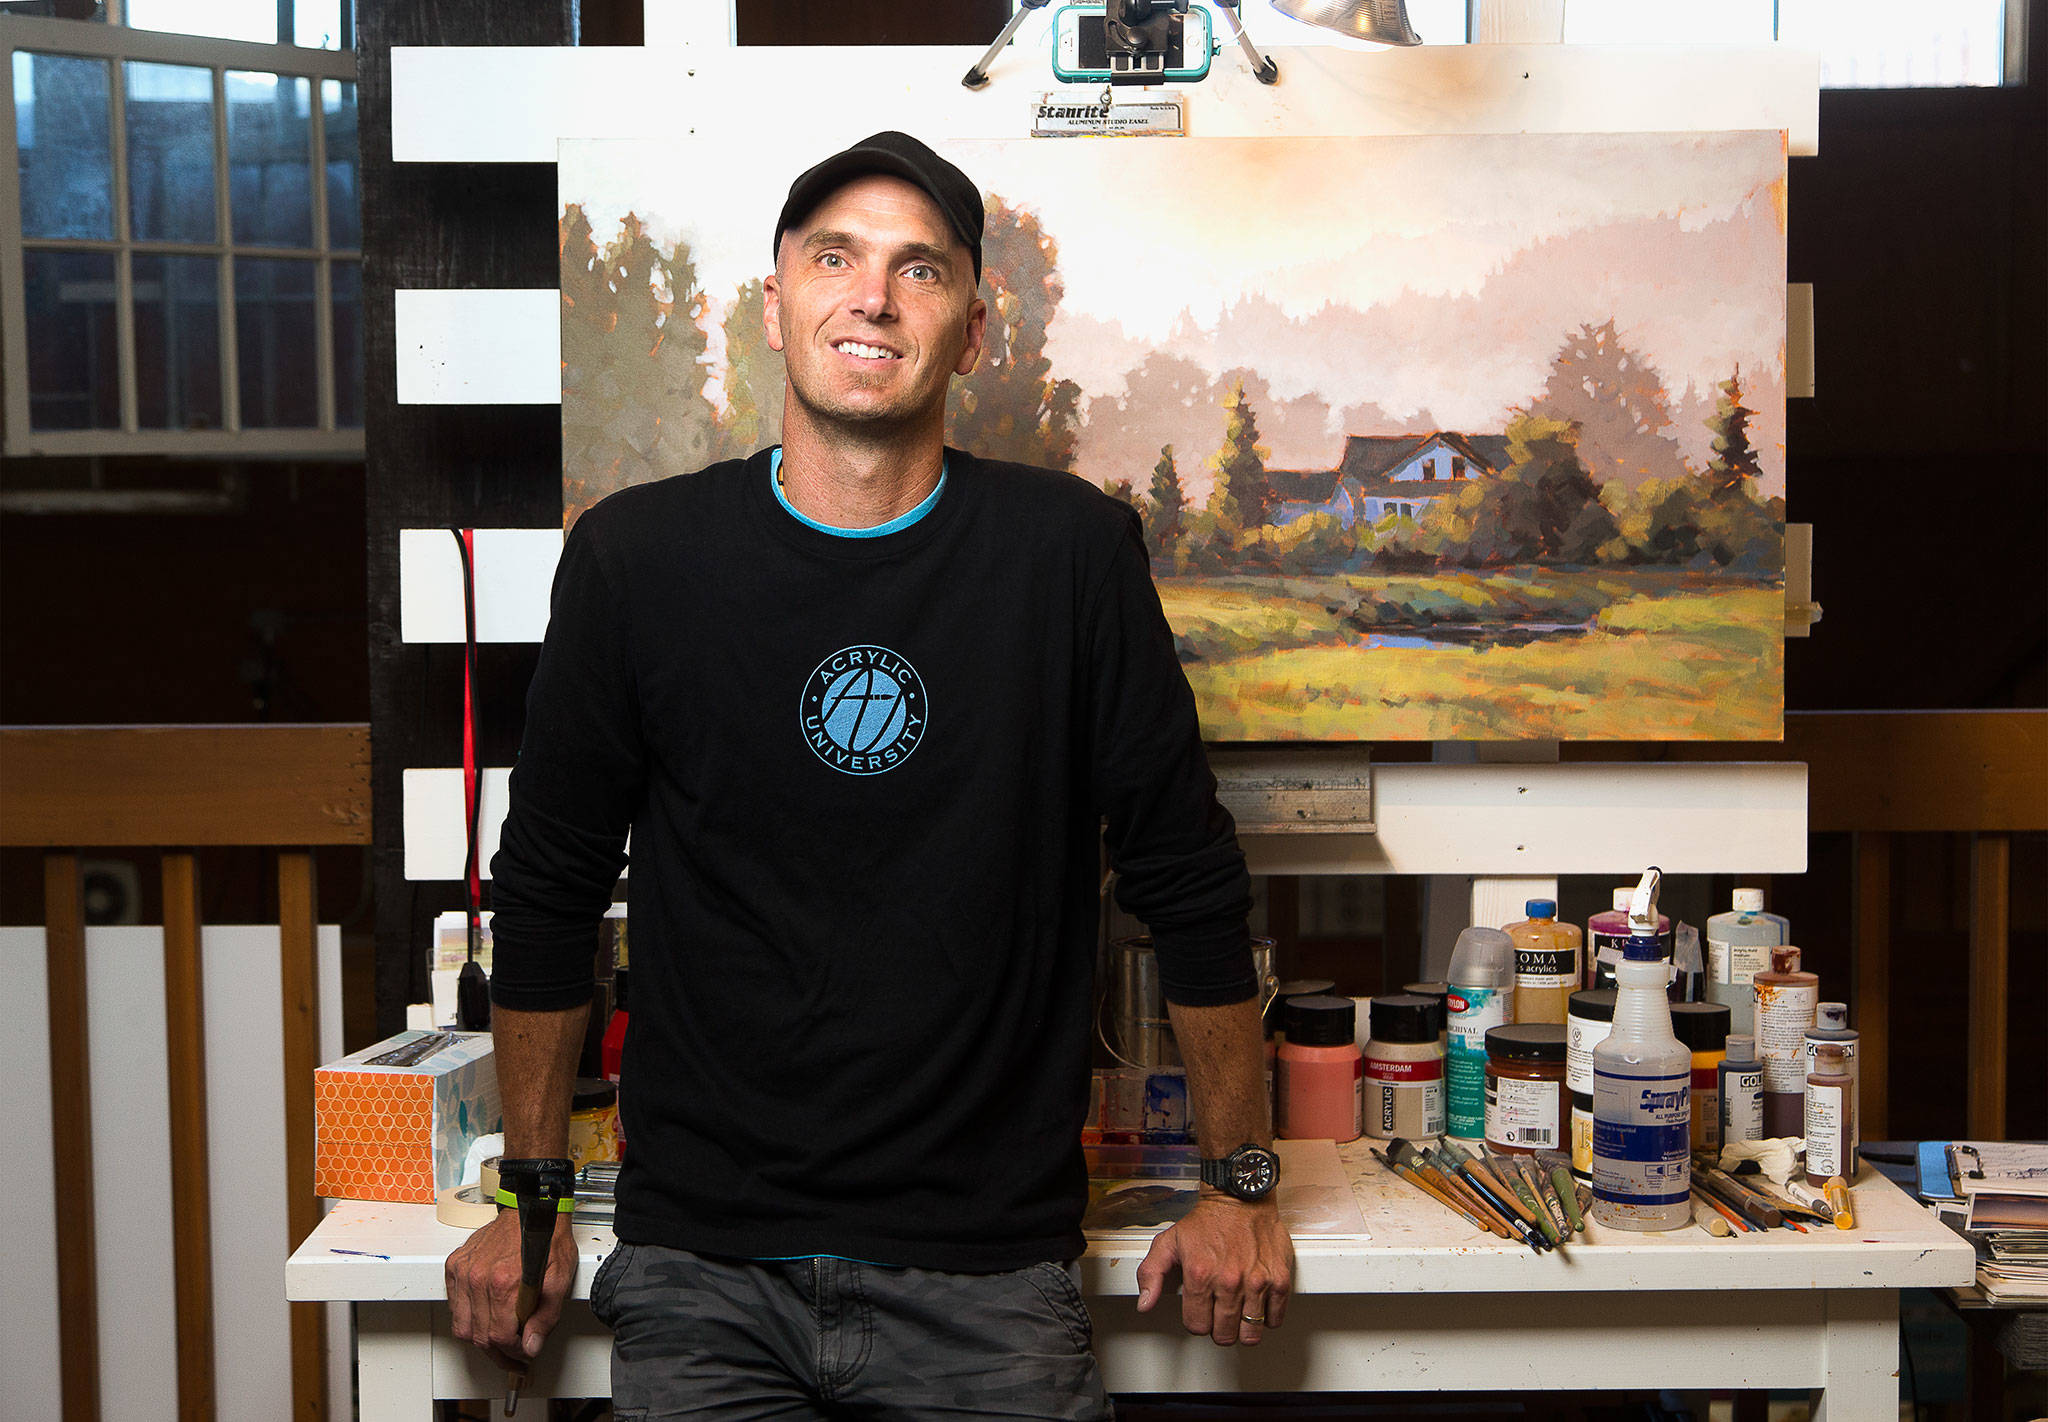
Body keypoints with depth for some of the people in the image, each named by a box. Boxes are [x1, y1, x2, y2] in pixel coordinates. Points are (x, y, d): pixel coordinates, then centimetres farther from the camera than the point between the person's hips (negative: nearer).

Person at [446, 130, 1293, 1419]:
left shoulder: (1071, 552, -5)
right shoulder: (636, 559, -3)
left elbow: (1189, 879, 2)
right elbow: (549, 890, 7)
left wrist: (1241, 1187, 6)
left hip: (989, 1275, 0)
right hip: (701, 1266, 1)